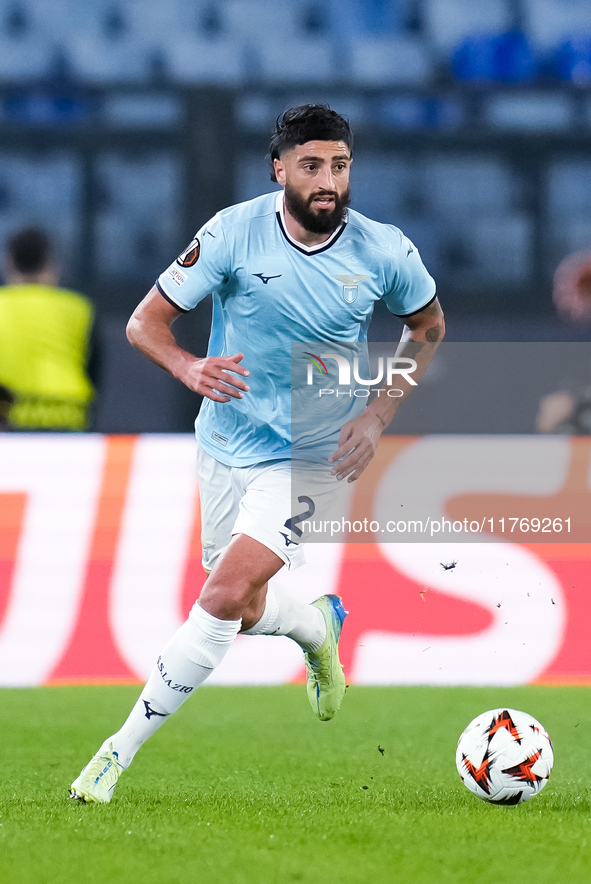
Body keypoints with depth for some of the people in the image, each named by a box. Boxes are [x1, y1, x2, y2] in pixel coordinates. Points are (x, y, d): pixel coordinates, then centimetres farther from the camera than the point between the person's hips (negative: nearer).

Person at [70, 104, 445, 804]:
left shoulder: (385, 253, -11)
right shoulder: (234, 233, -14)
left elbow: (427, 324, 10)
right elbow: (144, 322, -10)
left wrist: (379, 414, -3)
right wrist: (190, 369, -33)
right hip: (227, 446, 2)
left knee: (224, 599, -19)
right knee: (243, 614, 15)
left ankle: (122, 748, -10)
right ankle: (318, 625, 51)